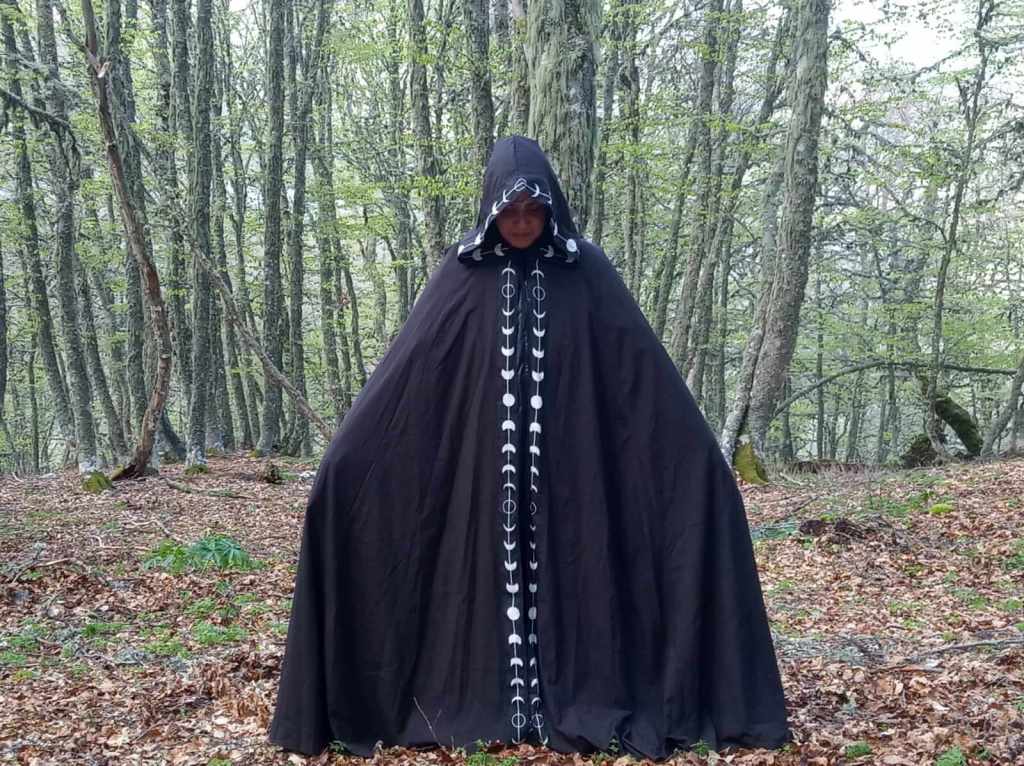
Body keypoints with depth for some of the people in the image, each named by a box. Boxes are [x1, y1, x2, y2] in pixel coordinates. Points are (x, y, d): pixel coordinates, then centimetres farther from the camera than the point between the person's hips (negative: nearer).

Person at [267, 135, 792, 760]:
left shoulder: (586, 271, 0)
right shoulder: (463, 274, 1)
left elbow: (644, 365, -2)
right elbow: (405, 369, -3)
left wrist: (699, 448, -6)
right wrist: (351, 449, -9)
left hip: (566, 466, 0)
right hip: (483, 466, 0)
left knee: (565, 568, 3)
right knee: (489, 566, 3)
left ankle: (573, 704, 14)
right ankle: (485, 702, 14)